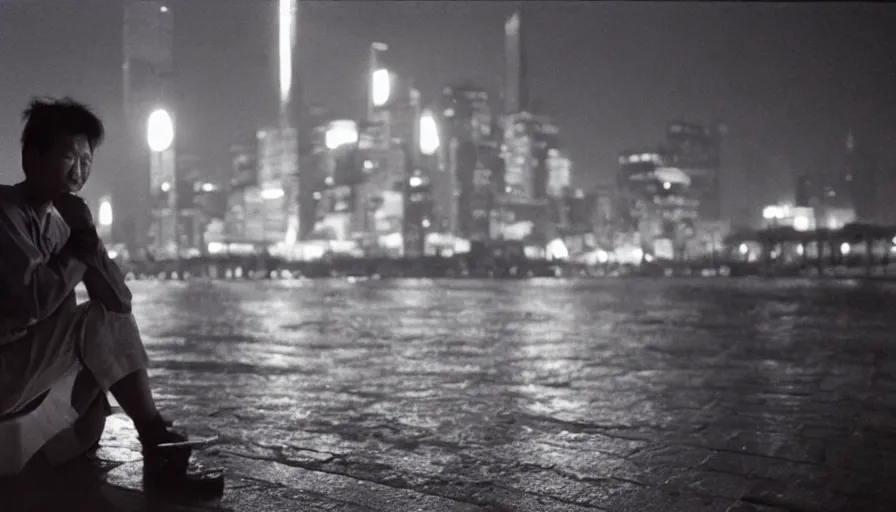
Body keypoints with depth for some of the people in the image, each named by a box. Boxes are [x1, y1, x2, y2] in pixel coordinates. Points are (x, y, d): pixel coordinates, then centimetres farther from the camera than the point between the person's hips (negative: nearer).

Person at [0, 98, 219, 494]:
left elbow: (121, 302, 0)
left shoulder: (59, 224, 9)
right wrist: (80, 248, -13)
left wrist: (87, 236, -13)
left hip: (36, 364, 9)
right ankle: (158, 445, -7)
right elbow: (35, 301, -26)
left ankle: (157, 447, 6)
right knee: (97, 323, -17)